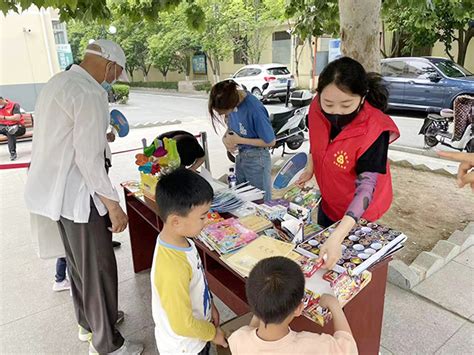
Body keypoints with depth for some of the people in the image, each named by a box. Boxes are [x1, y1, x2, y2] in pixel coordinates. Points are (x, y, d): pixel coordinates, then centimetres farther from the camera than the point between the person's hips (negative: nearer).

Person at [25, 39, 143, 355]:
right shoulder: (90, 93, -21)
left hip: (56, 188, 10)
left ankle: (88, 320, 44)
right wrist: (113, 205, -20)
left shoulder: (59, 82, 11)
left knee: (78, 260, 24)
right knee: (99, 267, 4)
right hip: (77, 194, -10)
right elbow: (89, 158, -24)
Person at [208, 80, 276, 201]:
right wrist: (226, 138, -9)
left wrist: (239, 140, -19)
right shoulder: (231, 98, -8)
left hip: (256, 159, -6)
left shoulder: (254, 108, -28)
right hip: (240, 156, 7)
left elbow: (270, 141, -19)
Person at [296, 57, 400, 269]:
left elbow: (366, 188, -39)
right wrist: (310, 169, 0)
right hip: (328, 203, 5)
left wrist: (338, 237, -48)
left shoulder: (374, 131, -35)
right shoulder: (317, 108, -20)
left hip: (356, 215, -5)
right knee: (321, 248, 27)